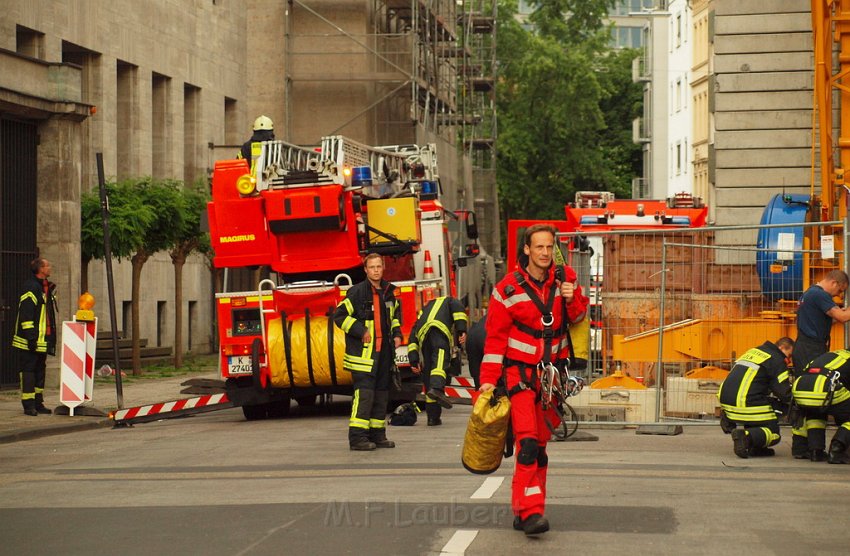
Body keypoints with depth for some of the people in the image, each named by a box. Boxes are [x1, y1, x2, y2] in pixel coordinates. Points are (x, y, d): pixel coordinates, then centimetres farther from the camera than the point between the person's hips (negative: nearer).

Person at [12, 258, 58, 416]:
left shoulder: (47, 288, 17)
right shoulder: (31, 287, -13)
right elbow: (25, 314, -19)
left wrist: (51, 337, 21)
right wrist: (31, 336, -23)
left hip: (43, 340, 10)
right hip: (32, 341, -10)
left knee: (40, 371, 12)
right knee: (29, 370, -5)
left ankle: (38, 403, 18)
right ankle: (28, 405, -4)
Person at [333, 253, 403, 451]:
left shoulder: (388, 292, 13)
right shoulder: (357, 292, -8)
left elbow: (395, 315, 29)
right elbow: (340, 315, -9)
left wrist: (396, 334, 13)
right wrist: (361, 331, -15)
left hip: (384, 351, 7)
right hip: (363, 351, -7)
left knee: (381, 393, 10)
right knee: (364, 392, -13)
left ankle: (377, 434, 18)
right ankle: (357, 437, -14)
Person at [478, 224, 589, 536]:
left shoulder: (565, 278, 1)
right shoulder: (508, 289, -9)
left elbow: (578, 317, 12)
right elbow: (496, 337, -5)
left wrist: (573, 299, -11)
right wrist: (489, 379, -10)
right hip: (520, 370, -4)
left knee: (541, 443, 9)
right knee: (527, 441, -18)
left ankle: (522, 509, 19)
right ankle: (530, 511, -23)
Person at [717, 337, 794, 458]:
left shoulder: (753, 351, 24)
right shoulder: (777, 359, -2)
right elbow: (784, 393, -5)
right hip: (746, 403, -8)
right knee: (774, 435, 2)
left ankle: (755, 447, 17)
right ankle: (745, 437, -25)